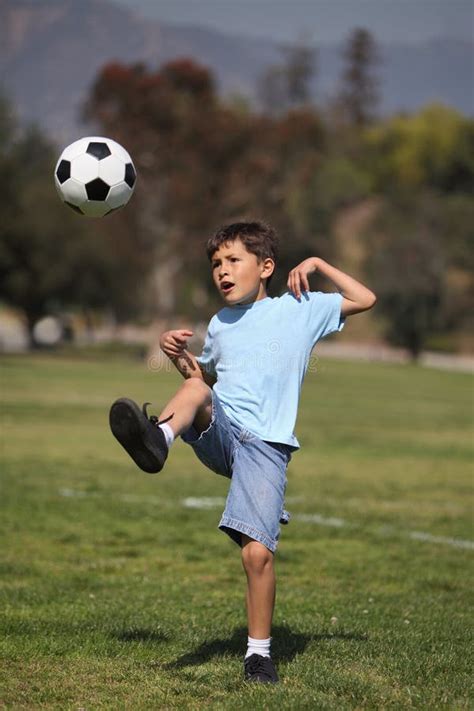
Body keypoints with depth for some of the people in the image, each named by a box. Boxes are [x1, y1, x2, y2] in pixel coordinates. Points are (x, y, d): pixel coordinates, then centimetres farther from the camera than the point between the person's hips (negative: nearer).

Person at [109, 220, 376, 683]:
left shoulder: (300, 308, 11)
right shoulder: (220, 324, 21)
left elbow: (365, 299, 14)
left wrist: (318, 264, 11)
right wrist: (178, 355, 14)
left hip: (265, 444, -3)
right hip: (218, 436, 3)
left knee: (258, 550, -15)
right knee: (198, 390, -29)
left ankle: (259, 652, -3)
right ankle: (159, 437, -55)